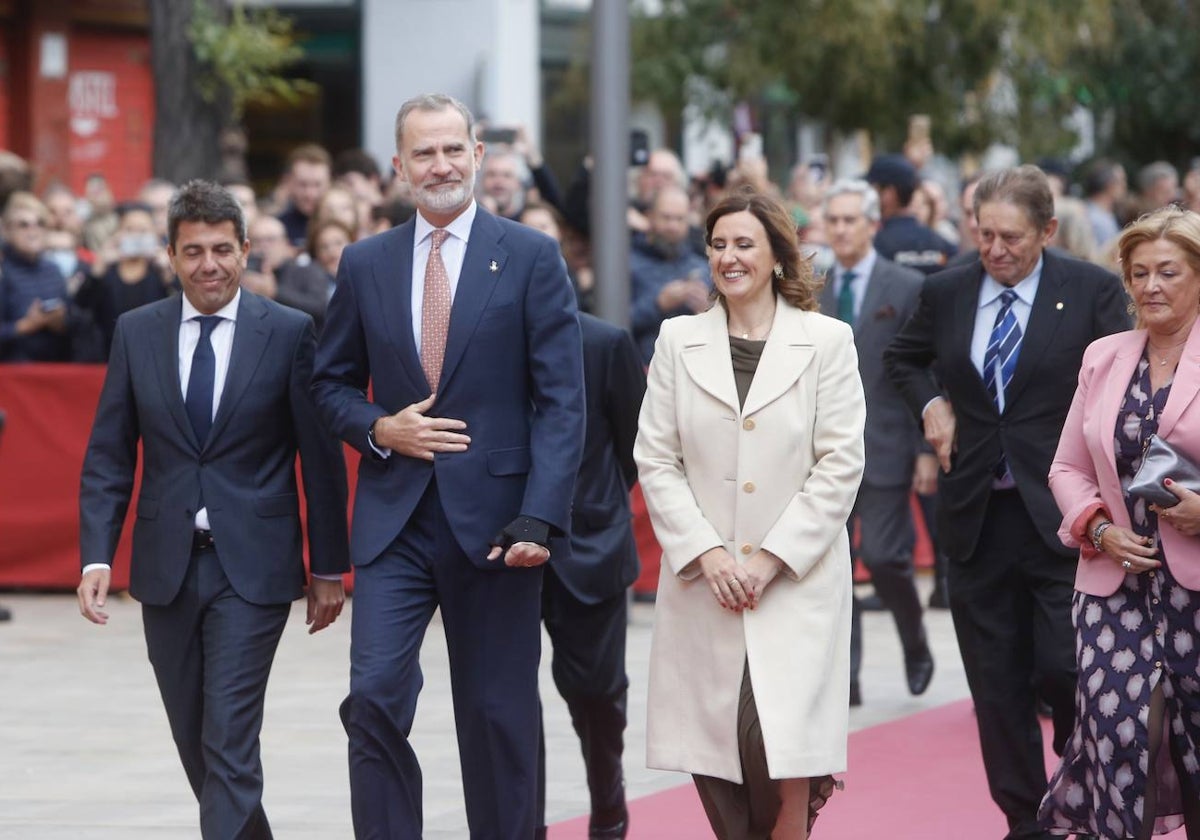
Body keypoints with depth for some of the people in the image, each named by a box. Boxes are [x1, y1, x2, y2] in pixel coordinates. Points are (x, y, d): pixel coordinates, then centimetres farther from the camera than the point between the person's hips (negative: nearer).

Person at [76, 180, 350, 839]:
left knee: (229, 741, -11)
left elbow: (321, 458, 1)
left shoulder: (289, 333, -3)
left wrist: (328, 568, 1)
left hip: (252, 567, -4)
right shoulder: (136, 333, 5)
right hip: (167, 568, 4)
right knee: (195, 742, 12)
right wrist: (96, 556, -5)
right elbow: (108, 457, 6)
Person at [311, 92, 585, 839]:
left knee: (500, 714, 5)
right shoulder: (366, 264, 8)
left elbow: (561, 400, -5)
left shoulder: (531, 258, -1)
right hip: (395, 522, 2)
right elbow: (333, 382, 17)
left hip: (492, 520, -2)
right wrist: (379, 428, -5)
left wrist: (538, 518, -15)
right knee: (375, 697, -10)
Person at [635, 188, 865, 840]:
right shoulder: (679, 341, 9)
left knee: (780, 755, -13)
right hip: (702, 586, 3)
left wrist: (773, 558, -9)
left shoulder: (827, 341, 2)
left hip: (797, 584, -3)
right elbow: (656, 461, 5)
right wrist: (705, 553, -7)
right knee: (712, 757, 0)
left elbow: (840, 465, -2)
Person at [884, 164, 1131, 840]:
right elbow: (902, 358, 26)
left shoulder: (1092, 291, -5)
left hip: (1061, 518, -4)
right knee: (996, 681, 6)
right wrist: (931, 403, 6)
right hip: (979, 518, 4)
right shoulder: (947, 294, 6)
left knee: (1063, 669, -9)